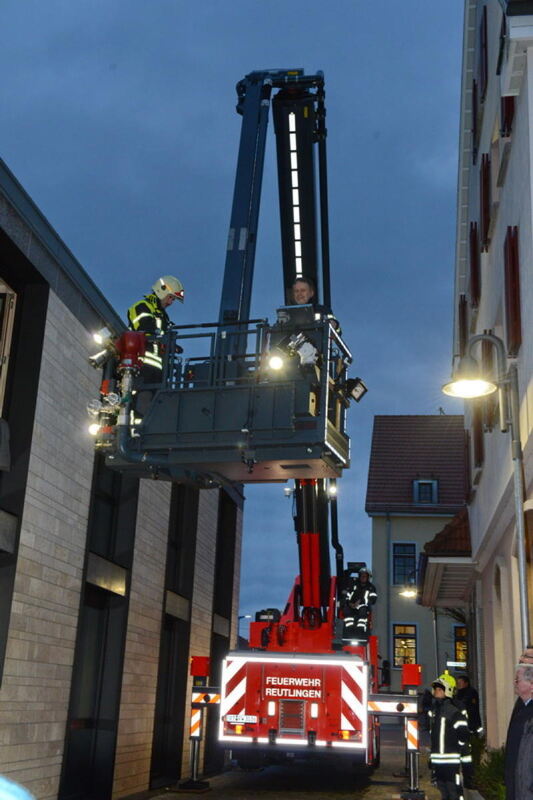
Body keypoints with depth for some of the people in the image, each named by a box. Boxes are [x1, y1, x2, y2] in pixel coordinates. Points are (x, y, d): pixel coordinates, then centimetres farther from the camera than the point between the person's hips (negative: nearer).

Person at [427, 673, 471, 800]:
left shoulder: (455, 712, -11)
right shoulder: (433, 710, 14)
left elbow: (464, 737, -13)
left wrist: (466, 762, -14)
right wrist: (431, 759, 22)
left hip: (452, 762, -8)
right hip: (437, 762, 8)